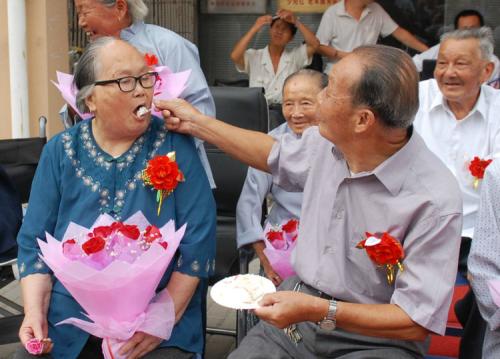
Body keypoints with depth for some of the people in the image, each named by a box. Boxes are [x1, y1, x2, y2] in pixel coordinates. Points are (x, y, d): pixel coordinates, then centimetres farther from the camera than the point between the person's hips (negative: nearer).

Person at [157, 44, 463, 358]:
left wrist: (319, 311, -27)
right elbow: (274, 155, 21)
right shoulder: (328, 142, -3)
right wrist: (197, 123, 23)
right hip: (297, 311, 6)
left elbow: (418, 321, -20)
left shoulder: (435, 200, -23)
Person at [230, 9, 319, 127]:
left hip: (286, 111, 1)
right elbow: (234, 56, -7)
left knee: (273, 117, -35)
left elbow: (314, 44, 0)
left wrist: (296, 22, -2)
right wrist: (255, 28, -6)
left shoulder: (295, 56, 15)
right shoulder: (253, 56, 12)